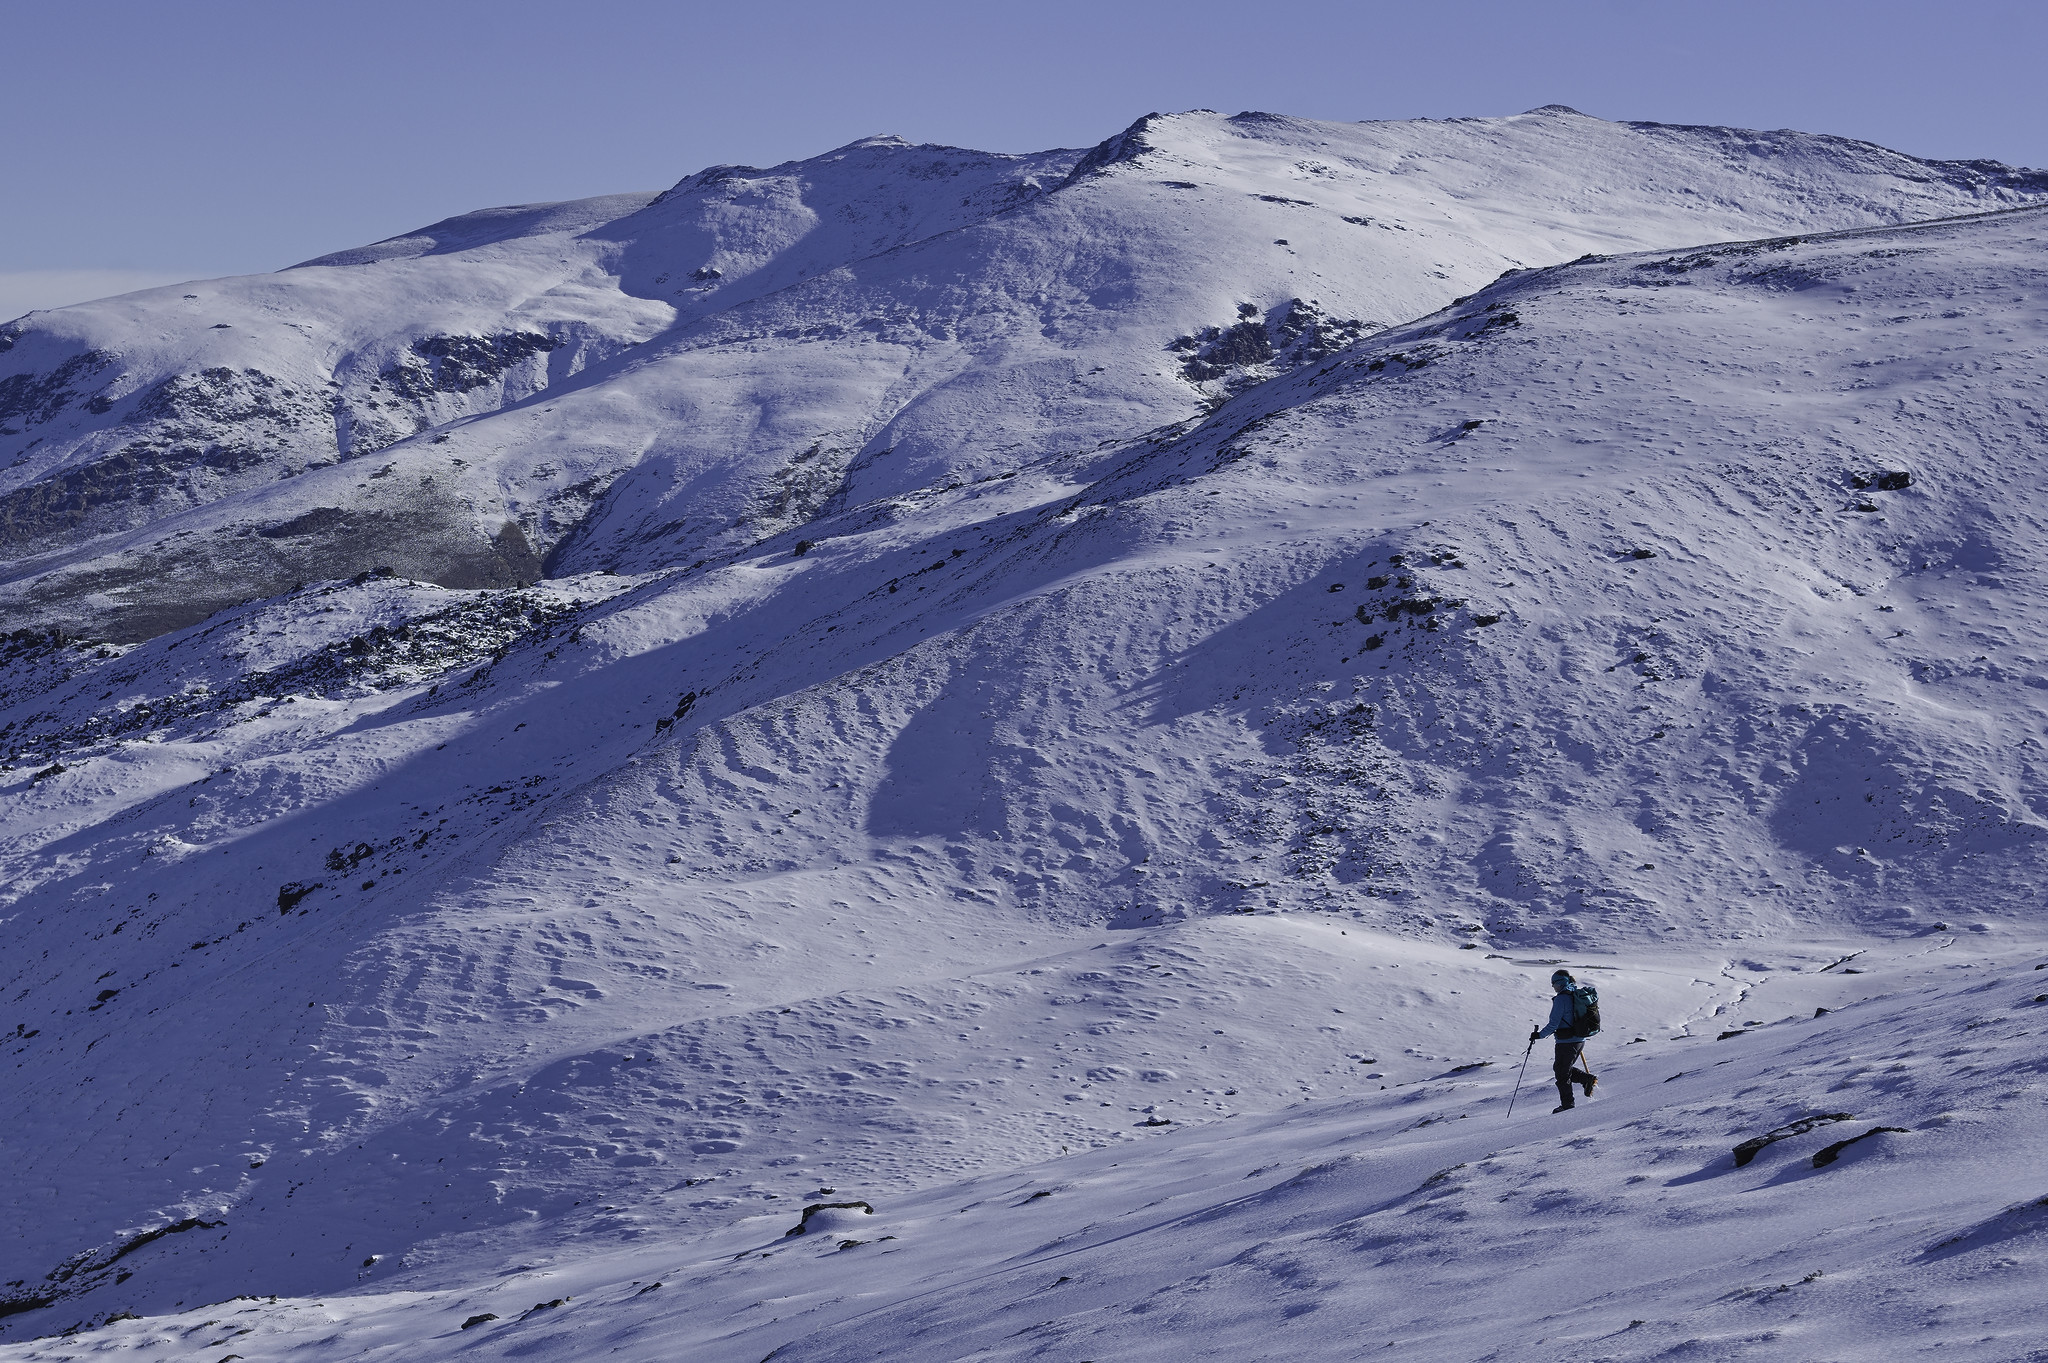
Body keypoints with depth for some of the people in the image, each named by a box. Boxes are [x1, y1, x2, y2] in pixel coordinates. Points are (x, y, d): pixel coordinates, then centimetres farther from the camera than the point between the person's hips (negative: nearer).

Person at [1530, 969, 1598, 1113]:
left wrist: (1539, 1035, -10)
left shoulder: (1561, 999, -18)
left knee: (1562, 1073, 6)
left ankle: (1567, 1104, 12)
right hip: (1580, 1040, 8)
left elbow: (1554, 1024, -20)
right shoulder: (1579, 995, 7)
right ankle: (1588, 1078, 10)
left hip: (1567, 1042, -8)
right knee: (1559, 1068, 23)